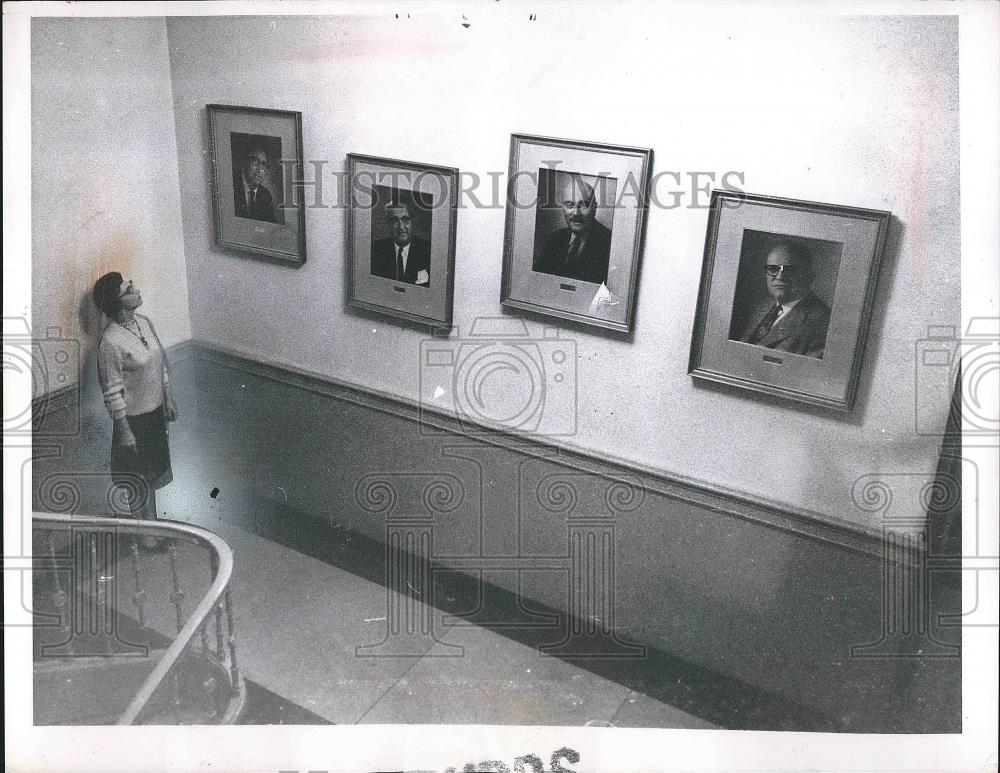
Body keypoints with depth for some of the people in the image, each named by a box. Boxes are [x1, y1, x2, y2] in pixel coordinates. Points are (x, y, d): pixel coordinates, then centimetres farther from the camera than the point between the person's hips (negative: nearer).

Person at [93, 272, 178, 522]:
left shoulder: (144, 322, -2)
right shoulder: (111, 342, -25)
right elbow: (112, 392, -20)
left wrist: (168, 399, 14)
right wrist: (124, 430, -16)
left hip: (156, 410, 7)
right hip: (134, 417, -7)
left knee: (153, 472, 22)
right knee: (138, 481, 10)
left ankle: (152, 521, 41)